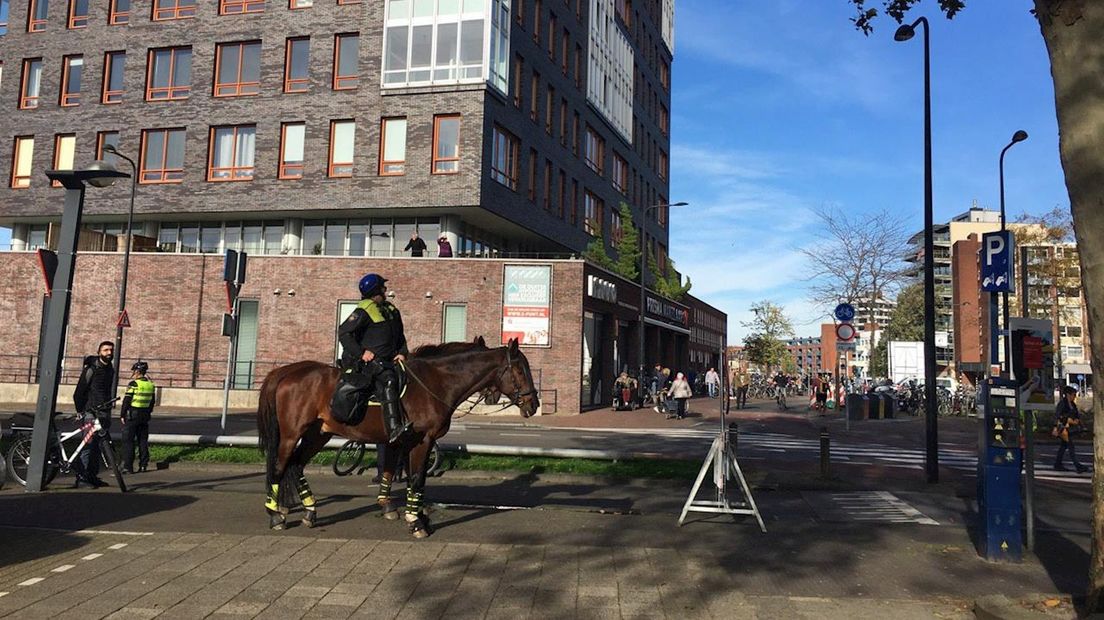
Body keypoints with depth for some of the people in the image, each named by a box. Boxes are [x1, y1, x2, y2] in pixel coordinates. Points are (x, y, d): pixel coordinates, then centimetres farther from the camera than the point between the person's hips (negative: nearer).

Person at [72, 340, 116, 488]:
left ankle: (93, 476, 16)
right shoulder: (91, 369, -7)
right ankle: (82, 478, -8)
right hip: (91, 413, -7)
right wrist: (80, 411, -6)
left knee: (98, 446, 10)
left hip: (104, 413, 7)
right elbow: (79, 392, -5)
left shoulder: (111, 371, 15)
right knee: (89, 444, -11)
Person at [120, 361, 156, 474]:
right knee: (143, 440, 12)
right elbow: (152, 402, 14)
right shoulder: (150, 384, 8)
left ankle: (128, 466, -3)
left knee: (128, 440, -1)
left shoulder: (133, 384, -13)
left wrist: (122, 415, -5)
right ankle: (143, 465, 13)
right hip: (145, 415, 6)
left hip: (132, 415, -6)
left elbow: (126, 401, -13)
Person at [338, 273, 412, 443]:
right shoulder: (364, 311, -6)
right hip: (367, 360, -9)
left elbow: (400, 337, 27)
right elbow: (343, 333, -11)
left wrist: (402, 353, 8)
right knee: (388, 378, -32)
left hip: (386, 360, 9)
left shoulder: (391, 310, 18)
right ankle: (393, 429, -42)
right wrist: (361, 353, -17)